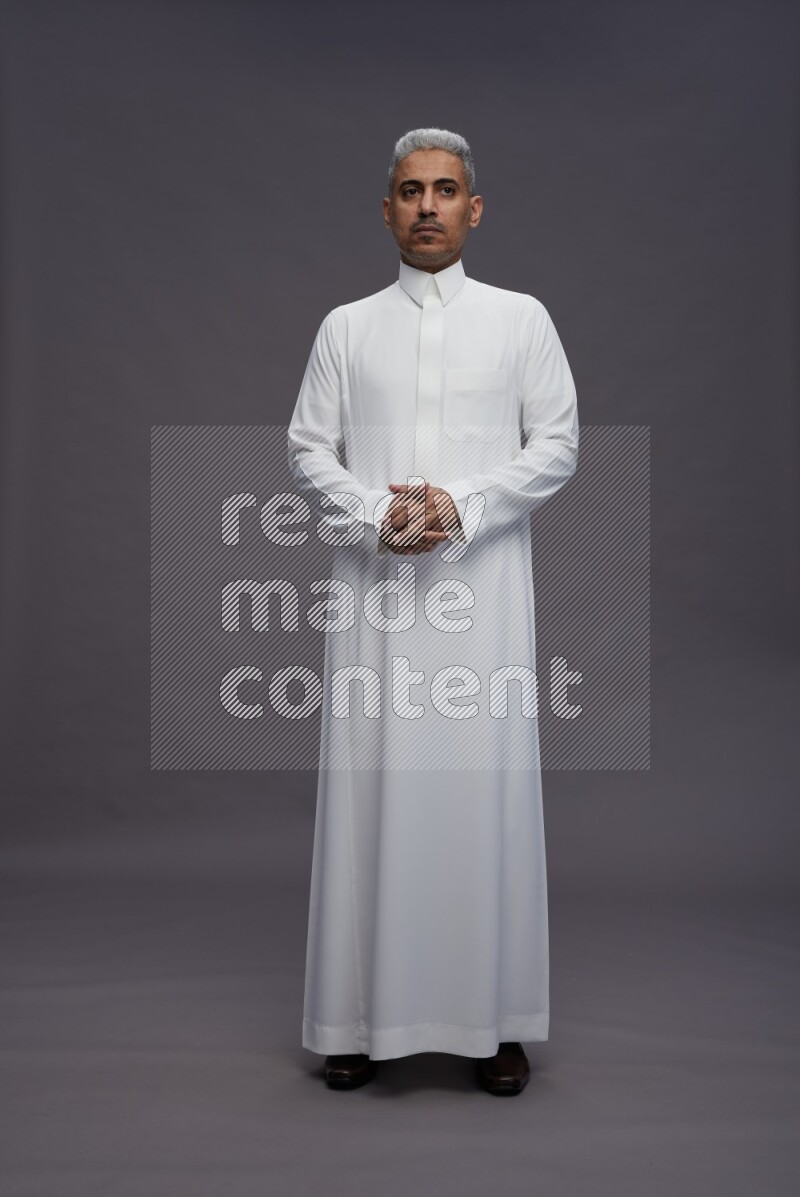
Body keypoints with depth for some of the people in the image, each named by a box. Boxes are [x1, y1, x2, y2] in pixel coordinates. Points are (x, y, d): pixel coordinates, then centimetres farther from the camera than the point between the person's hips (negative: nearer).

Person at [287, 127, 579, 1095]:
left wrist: (463, 505, -11)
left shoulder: (521, 319, 10)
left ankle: (496, 1019, 12)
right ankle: (362, 1015, 13)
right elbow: (308, 450, 8)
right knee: (371, 787, 2)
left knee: (485, 786, -1)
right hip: (375, 588, 1)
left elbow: (557, 444, 3)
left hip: (482, 585, -1)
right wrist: (375, 515, -10)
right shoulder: (346, 328, 12)